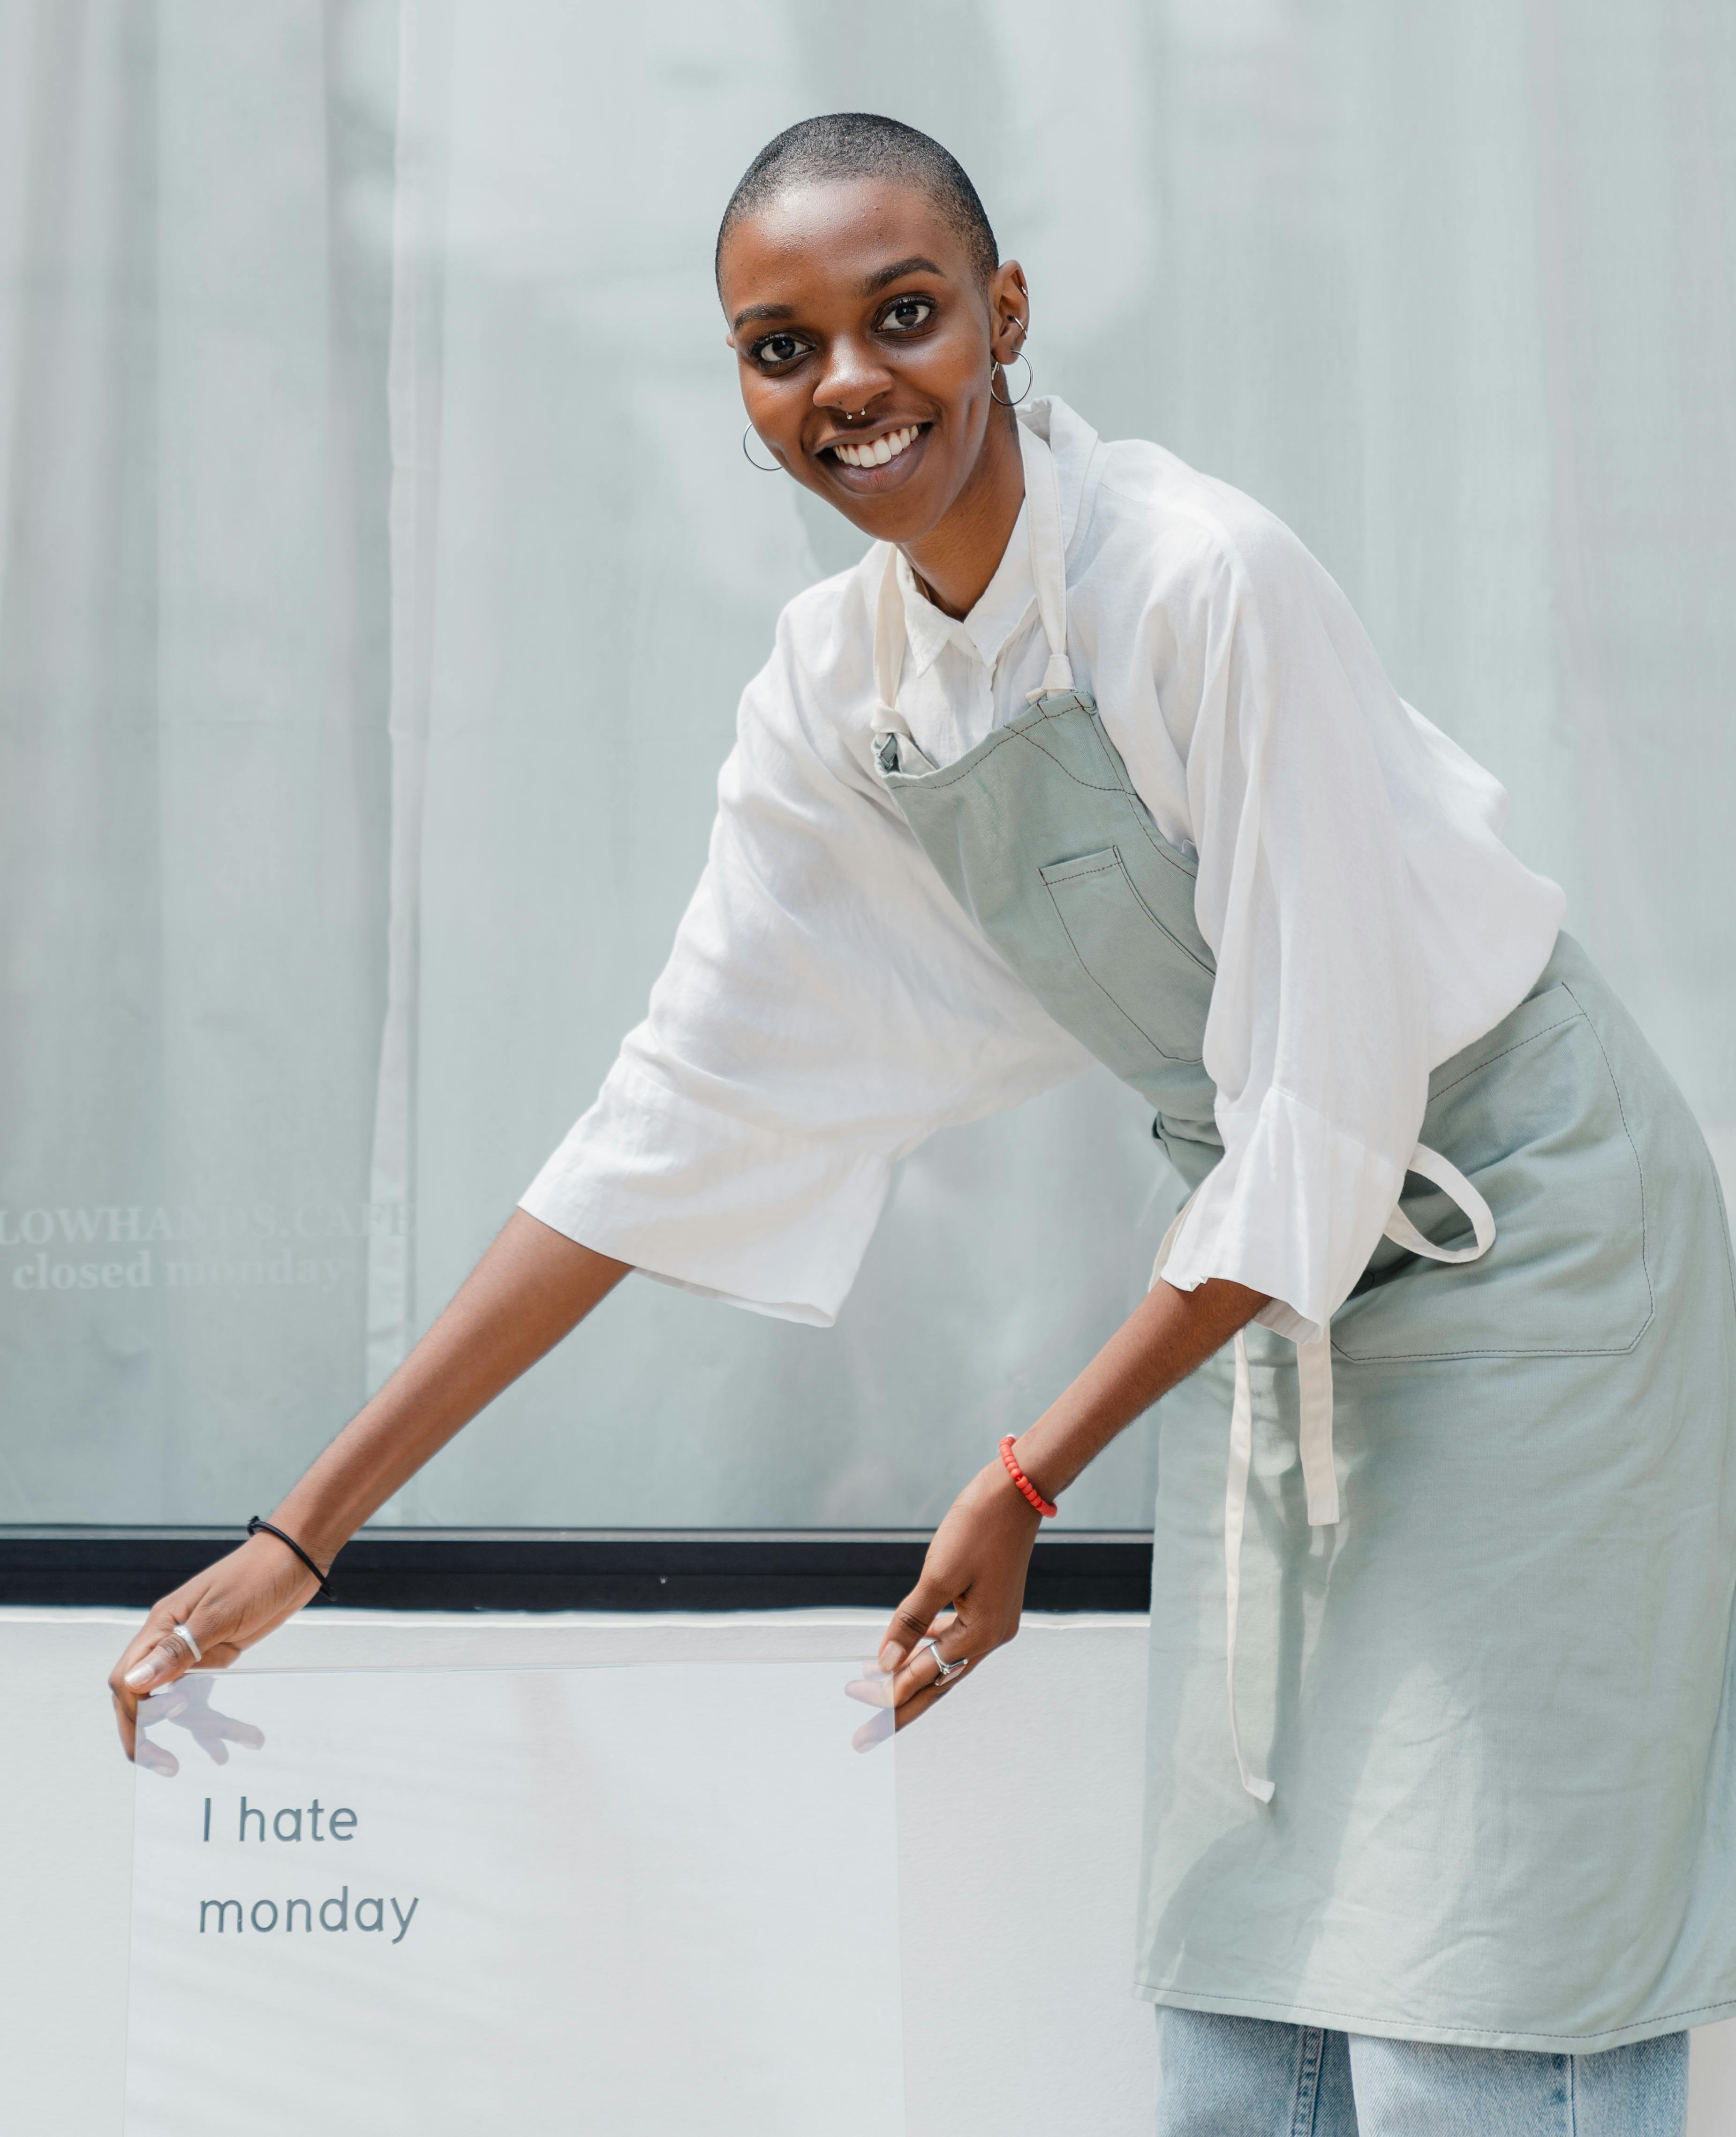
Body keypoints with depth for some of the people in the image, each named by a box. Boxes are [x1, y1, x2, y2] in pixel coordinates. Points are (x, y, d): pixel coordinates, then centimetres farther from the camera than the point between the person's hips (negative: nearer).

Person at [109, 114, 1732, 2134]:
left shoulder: (1210, 586, -24)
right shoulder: (837, 680, -3)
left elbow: (1325, 1117, -22)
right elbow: (683, 1114, -1)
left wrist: (1024, 1481, -18)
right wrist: (304, 1533, -3)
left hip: (1510, 1236, -7)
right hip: (1265, 1284, 7)